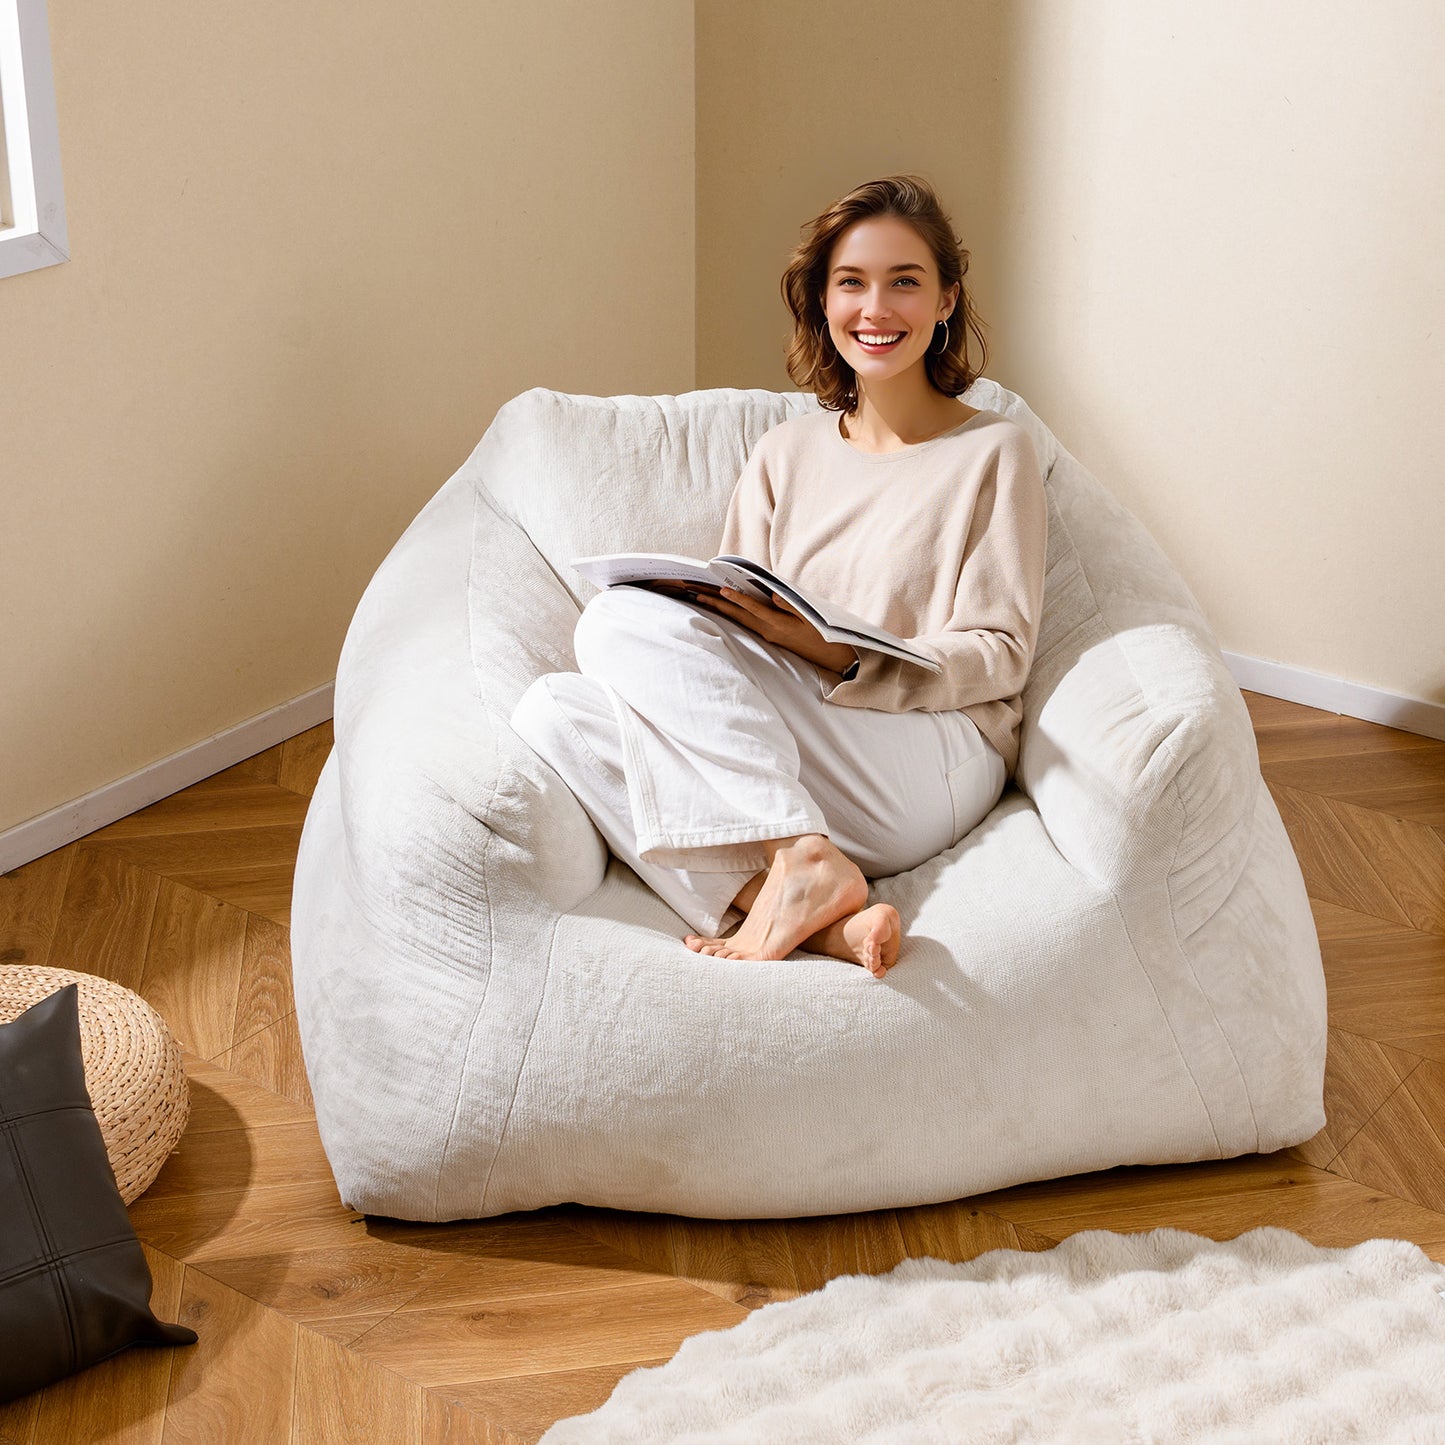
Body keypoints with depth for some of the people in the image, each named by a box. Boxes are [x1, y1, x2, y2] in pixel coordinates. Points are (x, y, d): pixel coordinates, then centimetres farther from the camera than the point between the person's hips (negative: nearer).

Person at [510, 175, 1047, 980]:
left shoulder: (993, 452, 5)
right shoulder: (788, 452, 19)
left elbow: (1001, 657, -1)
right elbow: (736, 622, 15)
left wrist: (841, 657, -16)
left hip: (930, 766, -6)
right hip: (770, 755, 6)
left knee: (625, 620, -21)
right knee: (555, 711, -22)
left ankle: (801, 861, -29)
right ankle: (823, 923, -32)